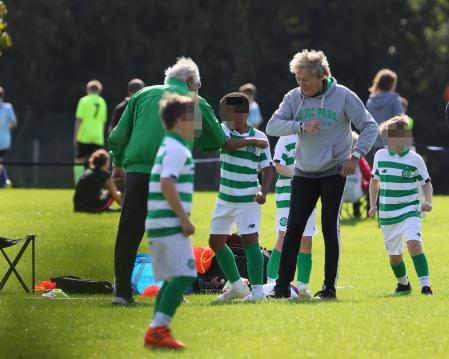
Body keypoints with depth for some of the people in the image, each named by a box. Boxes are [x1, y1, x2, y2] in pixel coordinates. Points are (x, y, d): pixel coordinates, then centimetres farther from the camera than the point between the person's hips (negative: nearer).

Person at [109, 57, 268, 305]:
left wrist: (117, 165, 28)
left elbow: (118, 136, 16)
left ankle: (122, 290, -3)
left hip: (136, 168, 1)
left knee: (129, 231, 0)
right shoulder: (197, 104, 17)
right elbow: (222, 142, 26)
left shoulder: (144, 95, 20)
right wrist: (251, 142, 42)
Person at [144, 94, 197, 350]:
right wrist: (184, 219, -20)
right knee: (184, 276, -13)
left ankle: (157, 332, 12)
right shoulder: (177, 150, -12)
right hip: (171, 225, -10)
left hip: (160, 224, 10)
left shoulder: (168, 147, 20)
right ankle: (159, 329, -18)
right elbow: (167, 185, -23)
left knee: (172, 279, 13)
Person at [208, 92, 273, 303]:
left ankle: (257, 290, -15)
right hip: (225, 197, 5)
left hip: (249, 199, -5)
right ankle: (237, 286, 24)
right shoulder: (224, 130, -1)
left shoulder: (259, 137, -7)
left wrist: (263, 192, -18)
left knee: (249, 239, -15)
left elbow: (267, 168, -3)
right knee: (215, 241, 10)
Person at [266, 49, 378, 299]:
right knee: (294, 227, -3)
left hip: (334, 172, -3)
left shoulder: (343, 96, -8)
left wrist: (356, 156, -15)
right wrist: (301, 125, -24)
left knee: (330, 227, -4)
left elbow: (370, 126, -4)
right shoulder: (294, 98, 0)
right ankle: (283, 284, 0)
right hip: (304, 173, 3)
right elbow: (272, 126, -10)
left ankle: (330, 286, 3)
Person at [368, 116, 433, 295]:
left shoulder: (415, 159, -6)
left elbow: (426, 184, 3)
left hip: (410, 211, -4)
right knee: (394, 255, 13)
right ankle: (403, 284, 38)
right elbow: (374, 181, 19)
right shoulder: (380, 156, 4)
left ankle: (425, 285, -27)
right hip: (387, 216, 4)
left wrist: (428, 202, -15)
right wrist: (373, 205, 11)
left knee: (414, 244, -26)